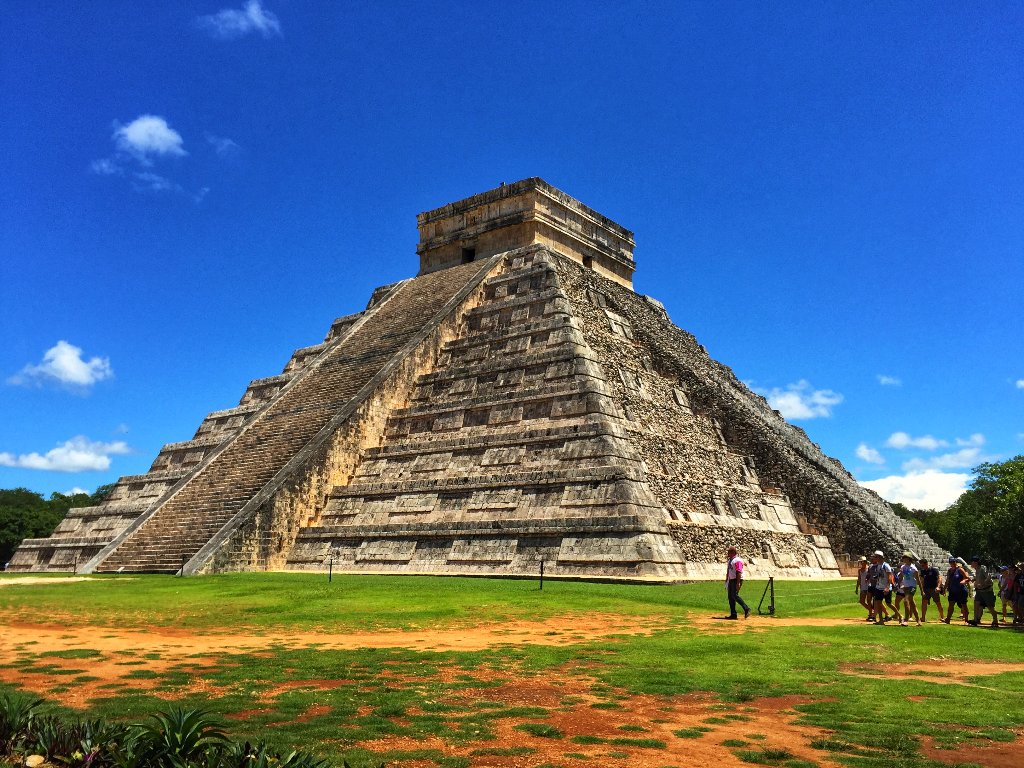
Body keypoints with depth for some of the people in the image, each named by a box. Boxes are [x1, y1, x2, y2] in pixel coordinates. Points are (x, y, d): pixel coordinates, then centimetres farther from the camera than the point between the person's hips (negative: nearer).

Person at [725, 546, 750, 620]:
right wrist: (726, 580, 20)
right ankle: (733, 614, 10)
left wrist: (738, 583, -26)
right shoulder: (730, 560, 17)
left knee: (735, 595, -17)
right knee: (730, 597, 7)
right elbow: (728, 571, 22)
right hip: (731, 580, 10)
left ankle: (746, 609, -9)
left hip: (736, 580, -10)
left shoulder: (737, 560, -14)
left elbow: (739, 572, -21)